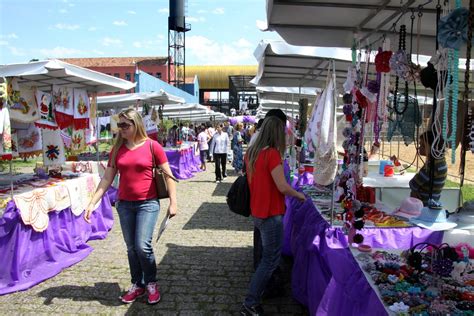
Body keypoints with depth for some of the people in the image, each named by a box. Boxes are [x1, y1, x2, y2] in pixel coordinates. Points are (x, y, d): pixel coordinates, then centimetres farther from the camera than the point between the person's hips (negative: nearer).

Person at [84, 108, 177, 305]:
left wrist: (173, 202, -8)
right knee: (131, 248, 11)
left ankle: (151, 283, 15)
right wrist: (92, 203, 0)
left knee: (143, 246, -10)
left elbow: (168, 175, -5)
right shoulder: (117, 150, 4)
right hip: (124, 204, 4)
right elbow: (107, 179, 6)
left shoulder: (152, 146, -8)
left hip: (148, 203, -4)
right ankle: (137, 285, 29)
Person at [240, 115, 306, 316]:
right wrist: (299, 195, -5)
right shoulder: (272, 154, -19)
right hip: (270, 214, -8)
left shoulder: (251, 152, 5)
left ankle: (261, 290, 36)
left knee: (266, 256, 24)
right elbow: (283, 187, -21)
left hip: (257, 212, 8)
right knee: (271, 260, 2)